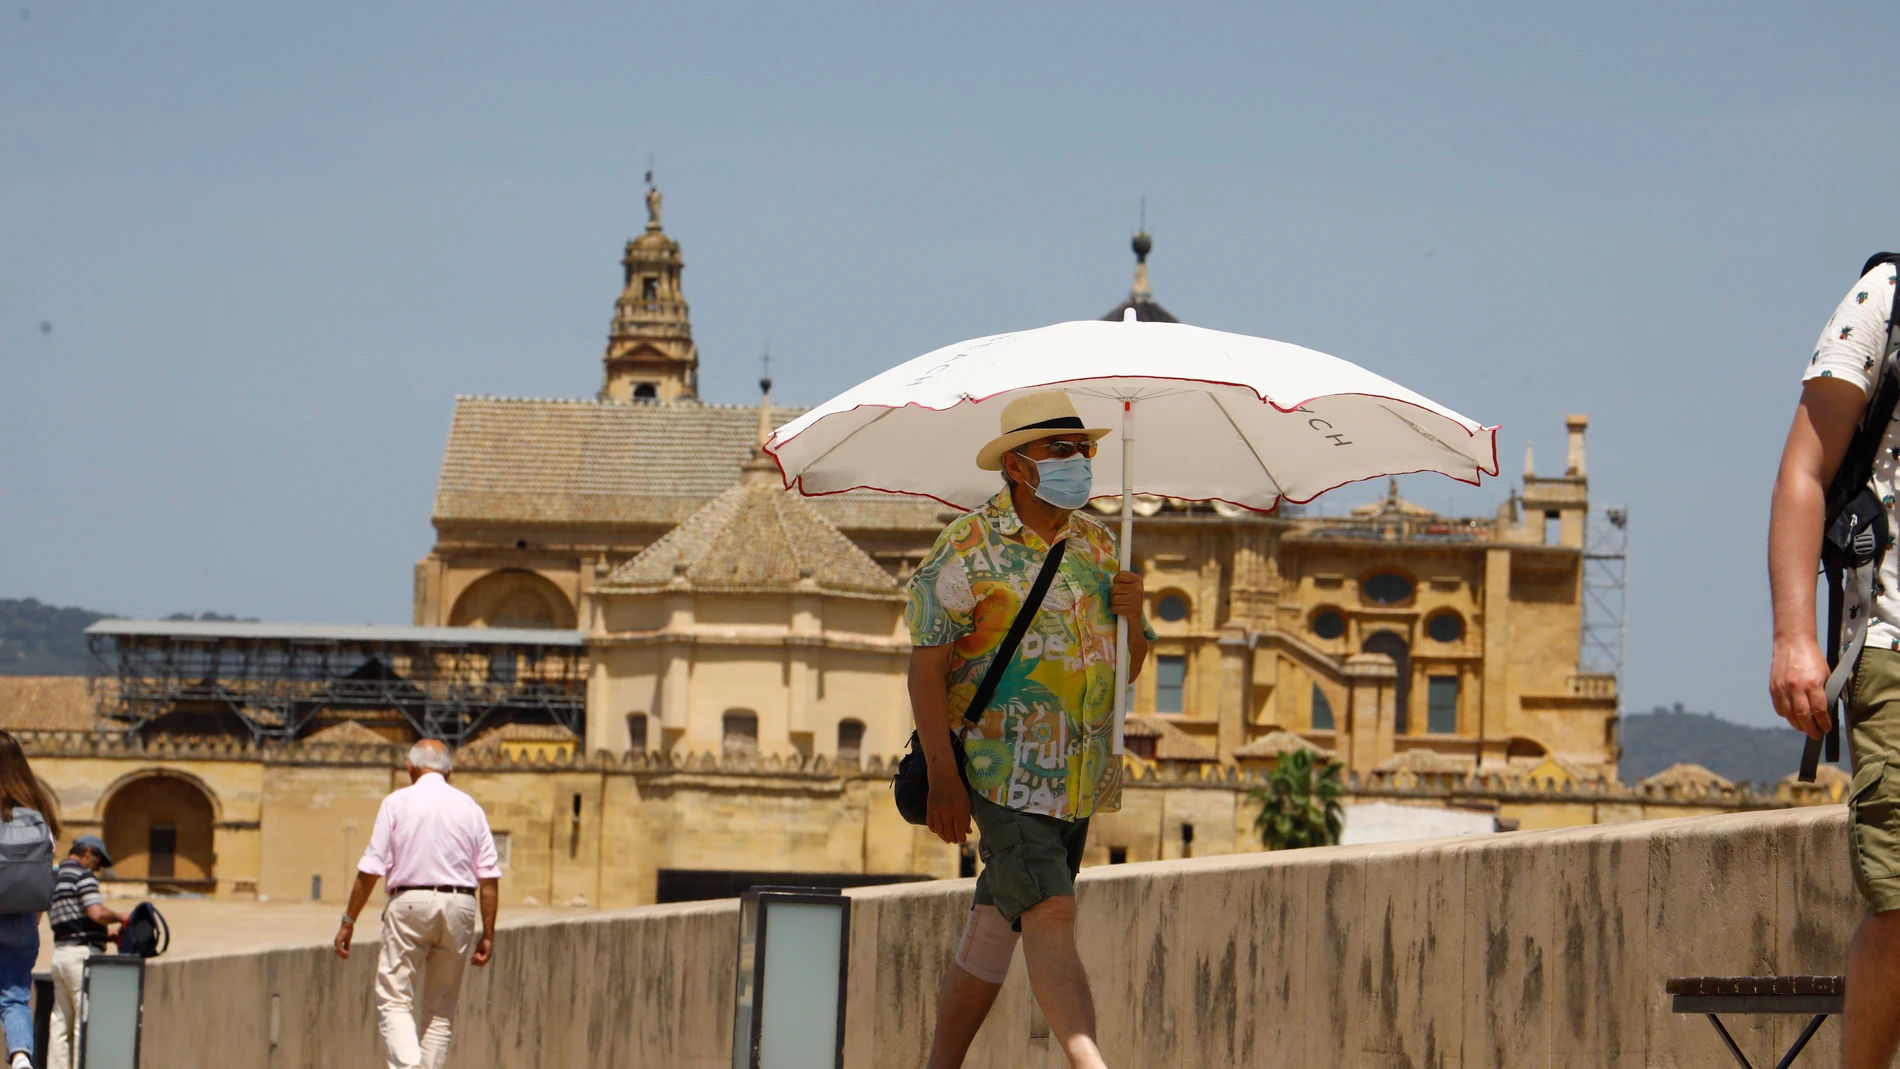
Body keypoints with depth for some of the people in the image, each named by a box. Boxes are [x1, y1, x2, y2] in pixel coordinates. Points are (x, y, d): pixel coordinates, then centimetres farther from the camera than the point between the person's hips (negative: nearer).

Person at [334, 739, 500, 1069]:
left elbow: (371, 869, -4)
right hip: (459, 906, 3)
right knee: (440, 1009, 12)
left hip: (410, 905, -3)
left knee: (394, 1000, -4)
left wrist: (348, 921, 0)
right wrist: (488, 934, 8)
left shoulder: (397, 803, 2)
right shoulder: (470, 807, 11)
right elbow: (489, 877, 5)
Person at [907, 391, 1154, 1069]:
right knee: (1050, 914, -17)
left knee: (999, 924, 10)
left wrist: (1131, 617, -5)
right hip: (1004, 766, -6)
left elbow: (1128, 666, 18)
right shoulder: (969, 548, -6)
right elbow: (927, 665, -10)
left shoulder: (1095, 544, 13)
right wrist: (942, 774, -18)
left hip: (1079, 776, 6)